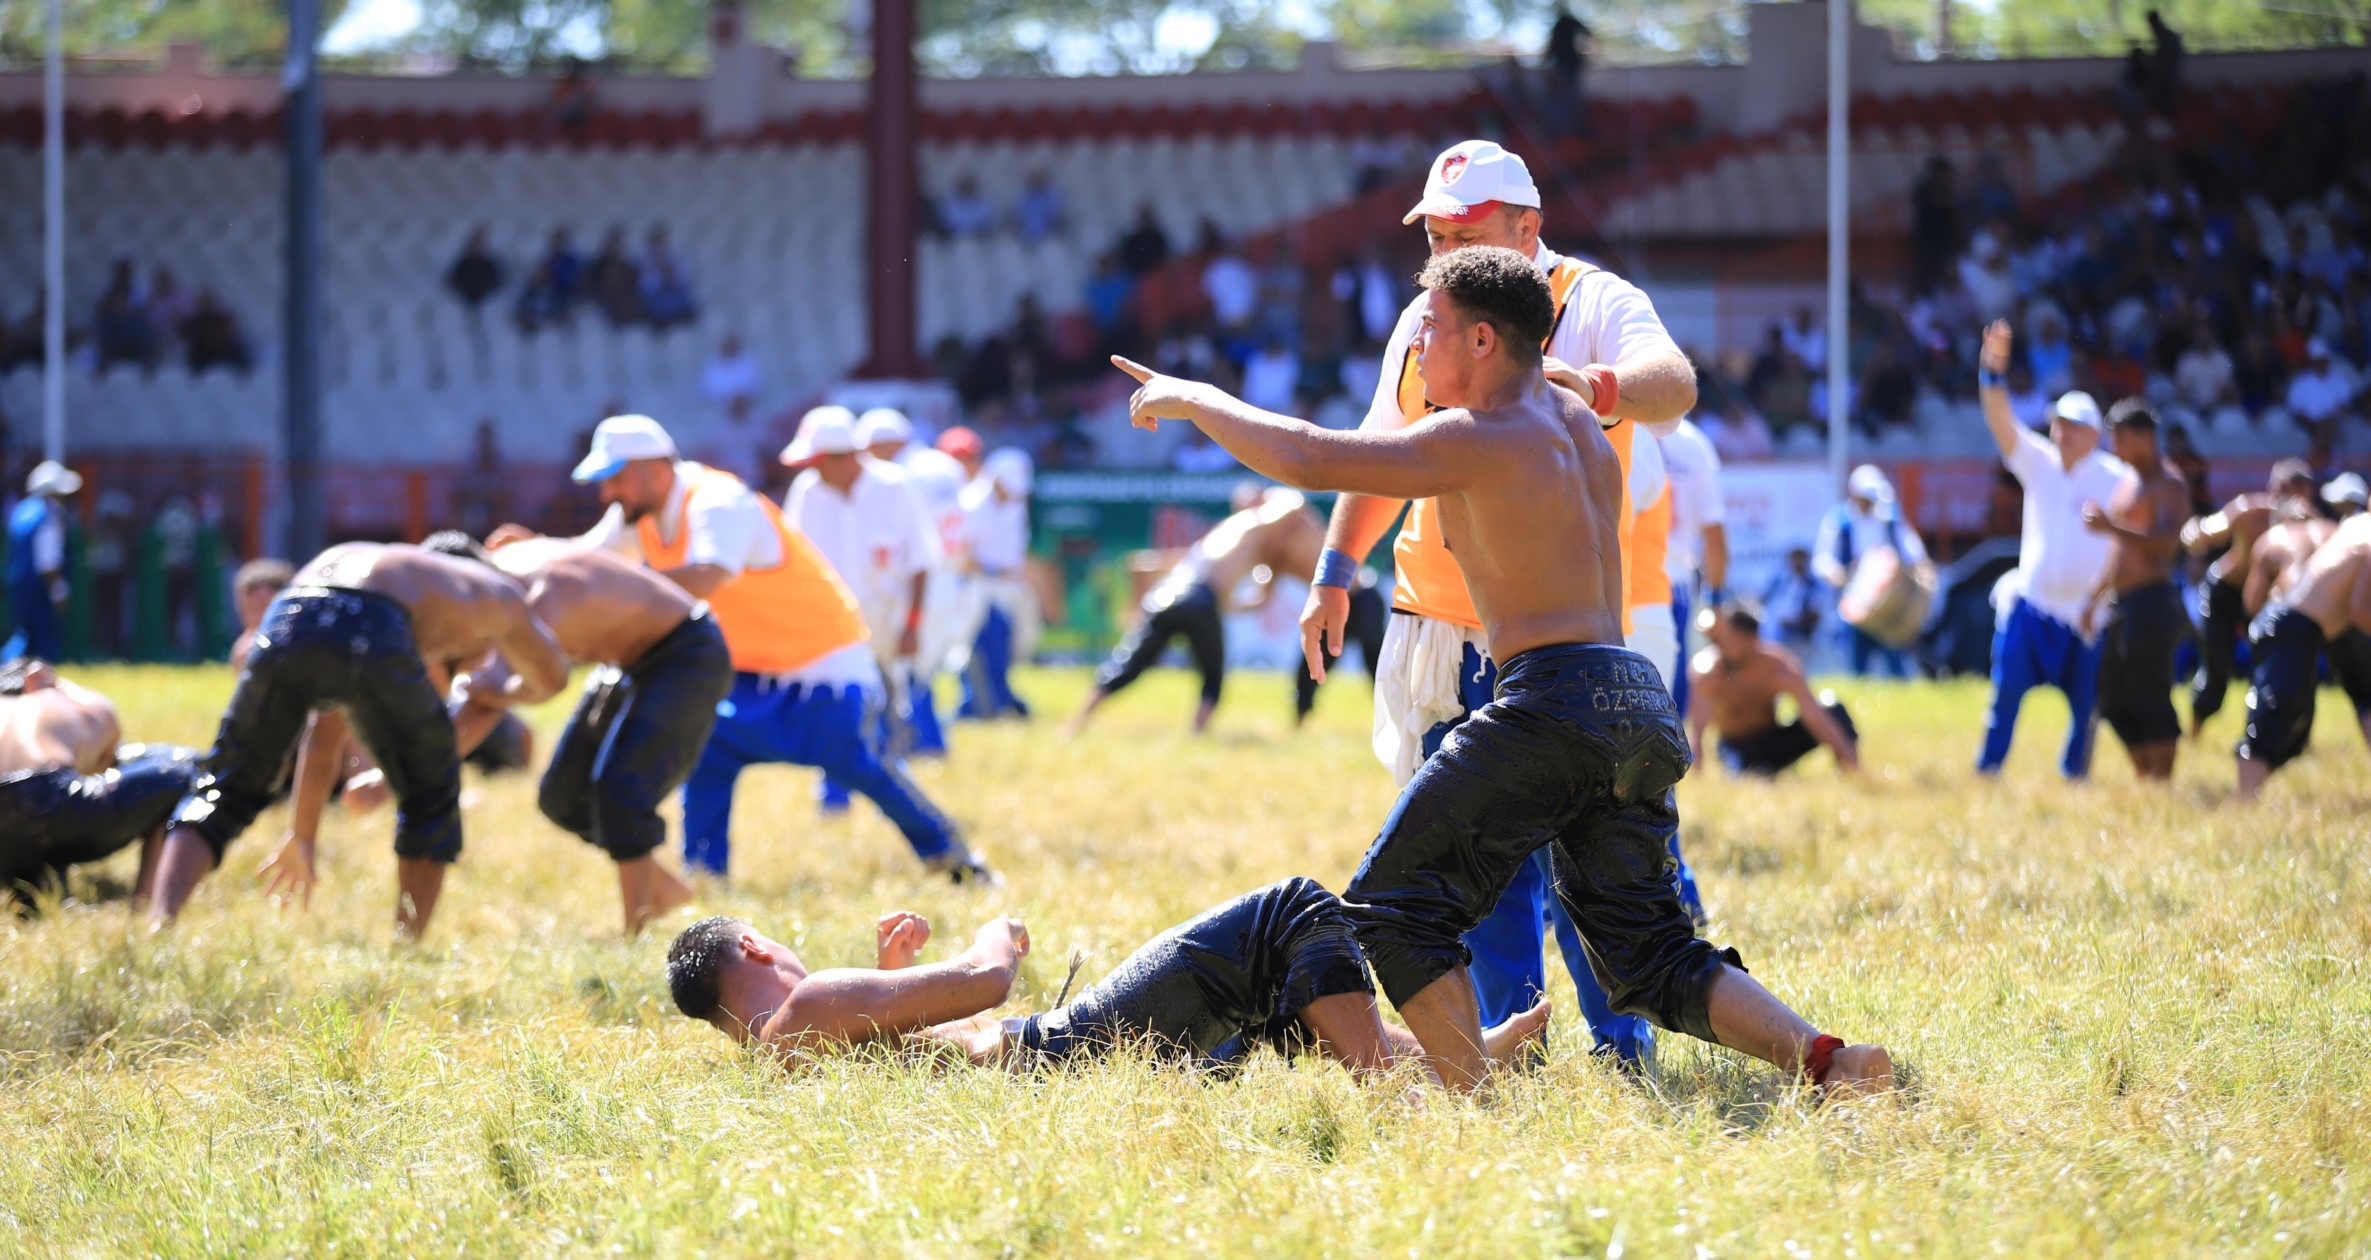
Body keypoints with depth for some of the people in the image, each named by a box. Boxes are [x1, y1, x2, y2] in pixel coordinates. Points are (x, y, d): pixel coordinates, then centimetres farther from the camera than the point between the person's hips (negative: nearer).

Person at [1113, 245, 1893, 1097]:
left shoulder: (1480, 441, -7)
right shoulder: (1576, 421, 19)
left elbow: (1305, 461, -10)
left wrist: (1193, 399, 3)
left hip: (1555, 699, -9)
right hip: (1641, 706, 9)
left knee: (1393, 907, 0)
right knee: (1647, 954, 13)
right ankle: (1825, 1064, -4)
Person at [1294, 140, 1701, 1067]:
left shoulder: (1595, 304, -5)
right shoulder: (1424, 322, 13)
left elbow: (1672, 385, -25)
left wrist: (1599, 388, -45)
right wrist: (1334, 573, 19)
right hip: (1443, 632, 5)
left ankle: (1624, 1050, 2)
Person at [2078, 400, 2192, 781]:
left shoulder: (2167, 485, -9)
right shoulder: (2129, 483, 20)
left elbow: (2166, 543, -24)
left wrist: (2112, 528, -33)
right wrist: (2095, 599, 27)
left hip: (2150, 603, -10)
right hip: (2118, 606, 10)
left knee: (2150, 699, -11)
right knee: (2115, 702, 10)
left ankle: (2162, 783, -11)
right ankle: (2144, 778, 16)